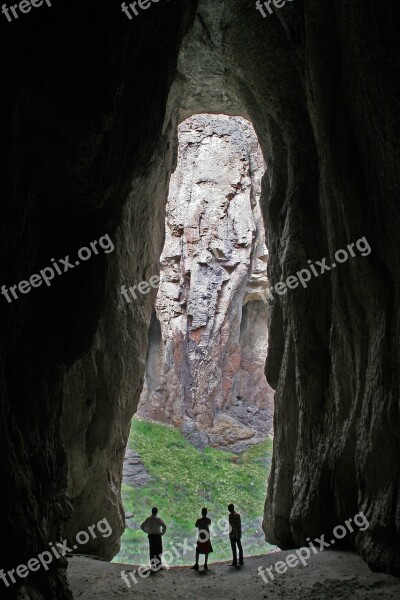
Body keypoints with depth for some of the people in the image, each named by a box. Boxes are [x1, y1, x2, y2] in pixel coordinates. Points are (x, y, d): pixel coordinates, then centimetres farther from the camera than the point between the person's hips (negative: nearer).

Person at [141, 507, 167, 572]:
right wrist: (162, 533, -4)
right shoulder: (158, 519, -8)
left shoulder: (148, 519, 5)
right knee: (158, 552, 2)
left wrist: (147, 532, 14)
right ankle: (158, 566, 0)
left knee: (152, 552, 9)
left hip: (151, 536, 4)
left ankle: (152, 566, 10)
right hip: (158, 536, -4)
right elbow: (164, 526, -18)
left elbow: (142, 526, 8)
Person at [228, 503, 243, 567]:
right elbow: (239, 524, 9)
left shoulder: (230, 516, -15)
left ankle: (235, 563, 2)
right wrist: (240, 533, 16)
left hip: (233, 534, -7)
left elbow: (232, 526, -19)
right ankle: (241, 561, 20)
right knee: (240, 547, 14)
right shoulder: (238, 514, 5)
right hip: (238, 533, 7)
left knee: (234, 549, -1)